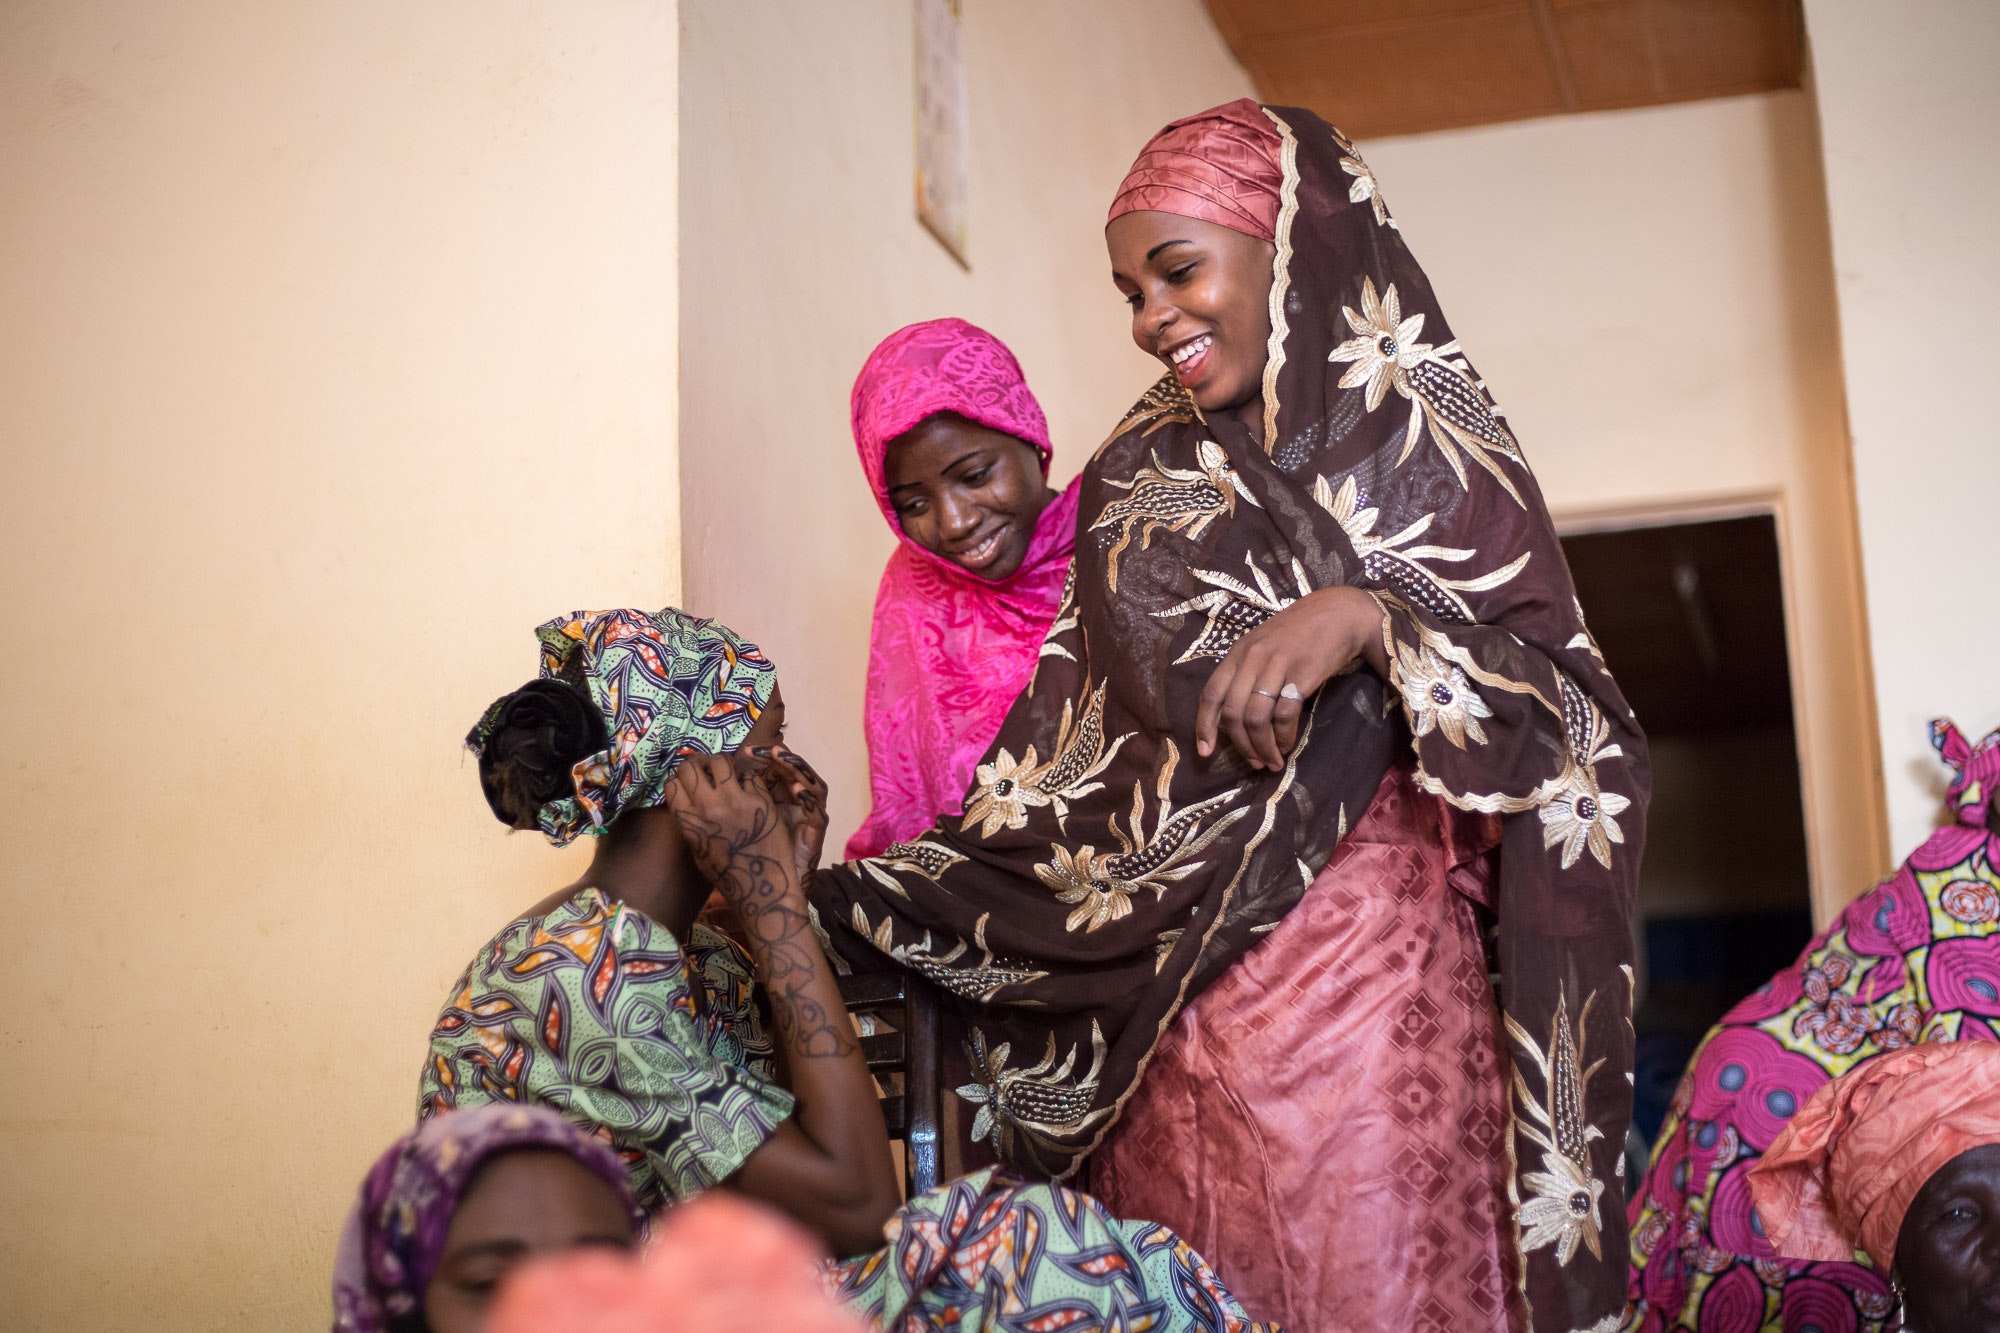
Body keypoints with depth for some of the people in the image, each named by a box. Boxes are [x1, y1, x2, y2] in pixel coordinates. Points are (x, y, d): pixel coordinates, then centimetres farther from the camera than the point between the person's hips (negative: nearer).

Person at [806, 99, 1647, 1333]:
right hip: (1163, 1001, 3)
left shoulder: (1420, 438, 4)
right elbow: (1067, 760, 11)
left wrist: (1364, 618, -18)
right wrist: (854, 902, 1)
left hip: (1359, 972, -3)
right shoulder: (1136, 480, 14)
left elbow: (1579, 724, -3)